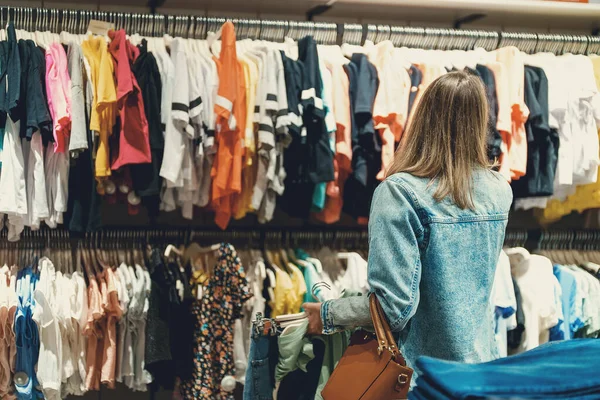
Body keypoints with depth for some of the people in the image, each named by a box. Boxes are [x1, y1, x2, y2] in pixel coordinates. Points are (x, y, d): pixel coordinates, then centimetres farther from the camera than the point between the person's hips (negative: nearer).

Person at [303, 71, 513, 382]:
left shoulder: (399, 193, -19)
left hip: (420, 371, -5)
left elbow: (395, 303, -22)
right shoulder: (500, 192, -3)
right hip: (480, 362, 5)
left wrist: (328, 315, -8)